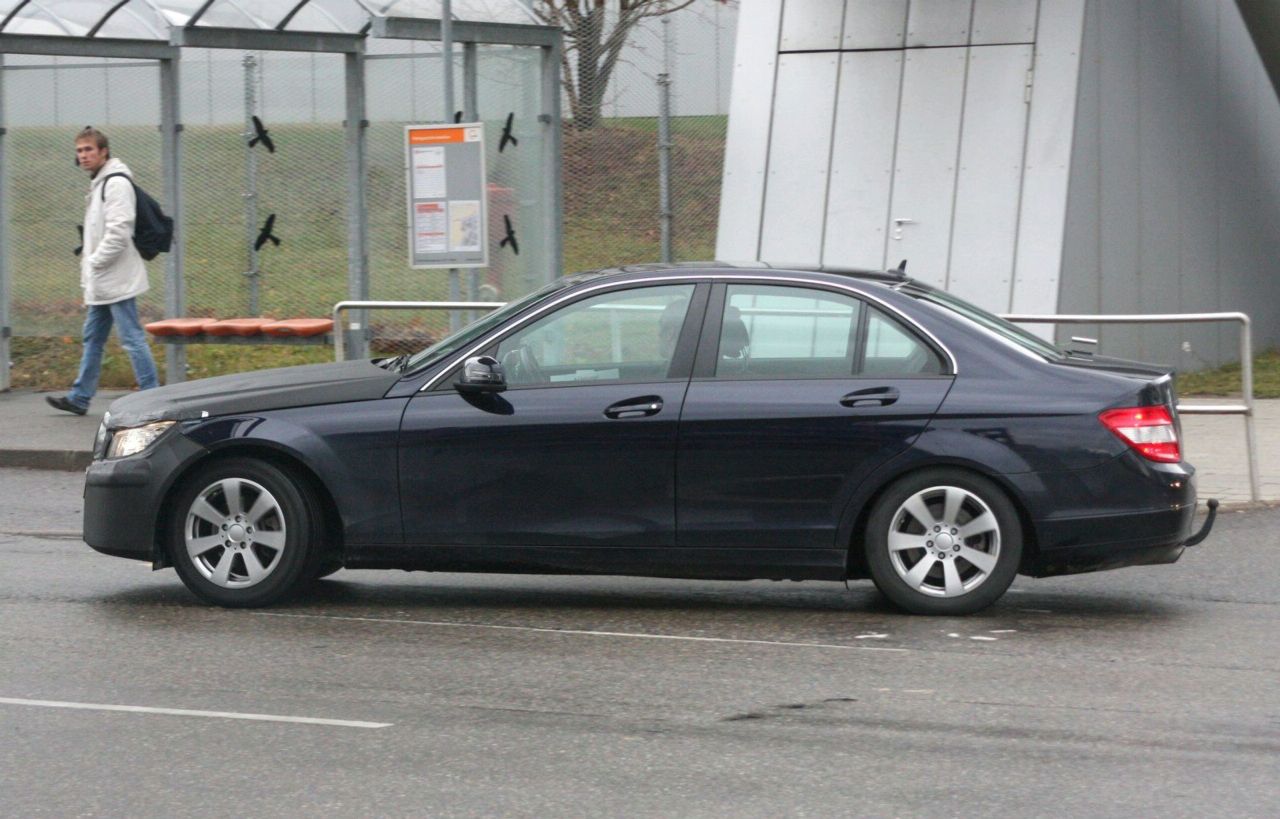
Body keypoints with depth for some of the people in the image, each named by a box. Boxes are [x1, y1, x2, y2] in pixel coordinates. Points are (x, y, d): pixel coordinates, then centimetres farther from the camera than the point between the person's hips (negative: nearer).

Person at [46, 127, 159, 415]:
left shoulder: (116, 183, -15)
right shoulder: (98, 183, 16)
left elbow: (119, 232, -23)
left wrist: (94, 262, -15)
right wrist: (88, 272, 16)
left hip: (117, 281, -10)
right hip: (101, 283, 10)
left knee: (132, 338, -7)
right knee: (92, 339, 15)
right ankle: (80, 397, 23)